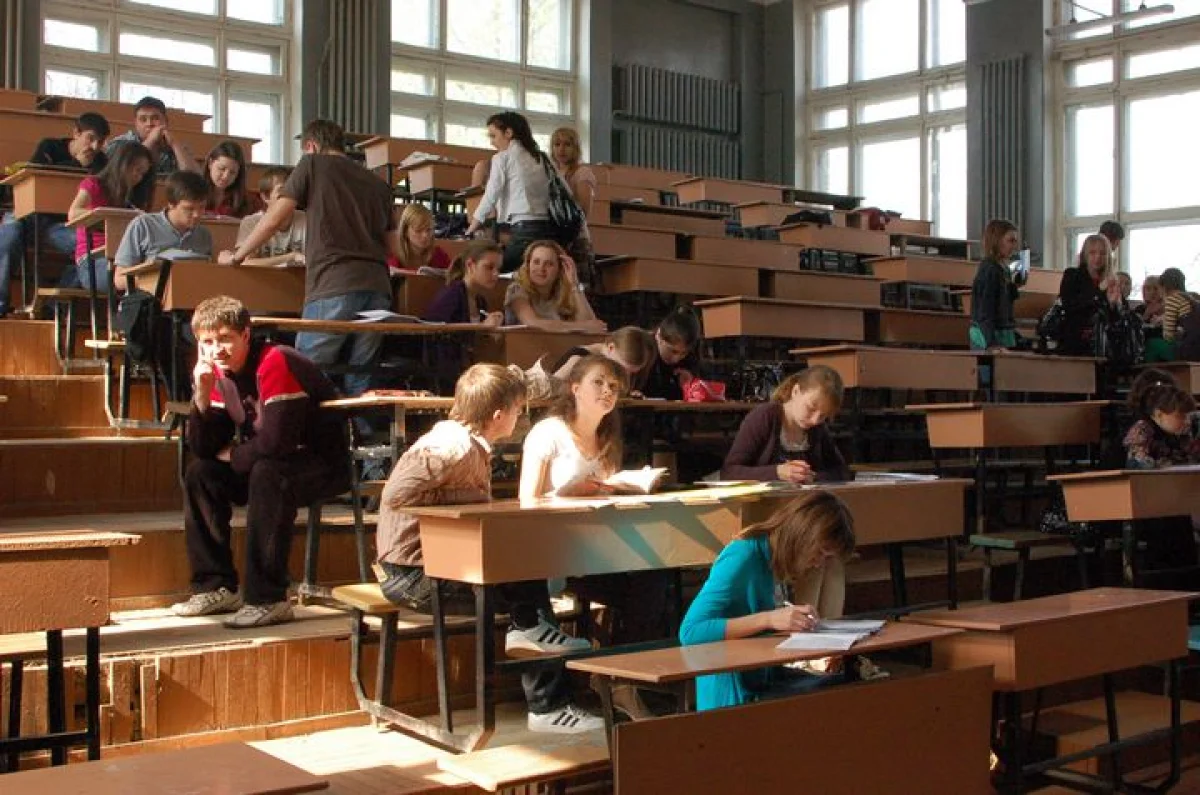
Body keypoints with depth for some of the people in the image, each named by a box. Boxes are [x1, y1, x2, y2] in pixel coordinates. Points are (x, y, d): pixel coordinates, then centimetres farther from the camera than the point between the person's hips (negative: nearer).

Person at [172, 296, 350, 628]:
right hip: (266, 462, 9)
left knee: (268, 473, -35)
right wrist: (202, 395, -17)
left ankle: (268, 599, -27)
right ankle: (217, 587, 2)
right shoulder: (219, 373, 1)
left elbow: (275, 442, -30)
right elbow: (203, 449, -2)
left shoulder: (275, 363, -24)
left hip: (325, 464, -8)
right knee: (200, 473, -2)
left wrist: (231, 456, -11)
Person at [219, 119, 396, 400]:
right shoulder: (378, 184, 24)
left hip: (333, 288, -5)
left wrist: (235, 256, 17)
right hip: (377, 287, 5)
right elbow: (391, 245, 26)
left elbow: (273, 220, 5)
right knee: (359, 380, 6)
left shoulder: (313, 164, 11)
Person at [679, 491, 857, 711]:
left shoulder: (773, 560, 7)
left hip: (764, 678, 9)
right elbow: (689, 632, -27)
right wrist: (768, 618, -30)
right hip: (732, 694, -9)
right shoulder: (742, 557, -17)